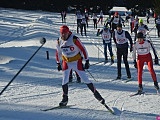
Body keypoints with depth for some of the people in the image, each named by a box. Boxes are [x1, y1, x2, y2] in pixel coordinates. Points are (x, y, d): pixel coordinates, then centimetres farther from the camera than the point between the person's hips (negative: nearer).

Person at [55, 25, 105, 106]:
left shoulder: (74, 39, -19)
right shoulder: (59, 41, -4)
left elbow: (83, 49, -12)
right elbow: (58, 53, 11)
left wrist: (87, 61, -11)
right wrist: (58, 63, 13)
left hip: (77, 61, -4)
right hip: (66, 62, 4)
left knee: (85, 79, -5)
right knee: (65, 80, -4)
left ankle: (97, 94, 6)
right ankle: (65, 98, 10)